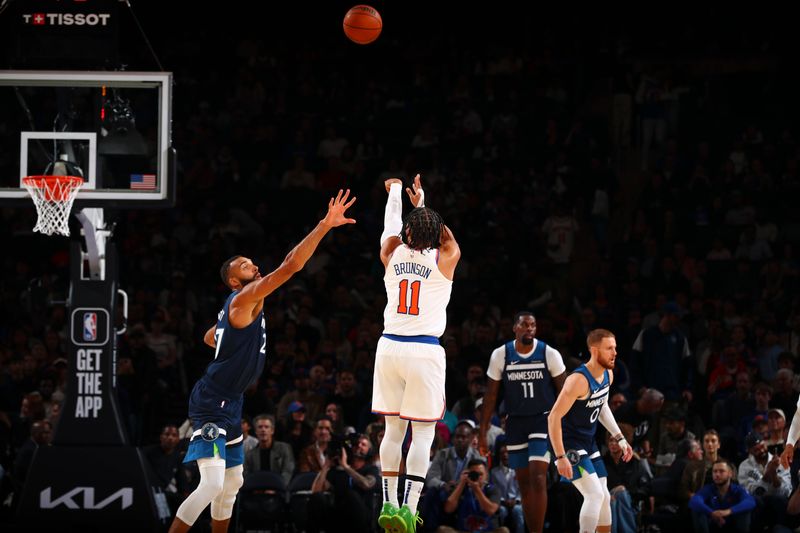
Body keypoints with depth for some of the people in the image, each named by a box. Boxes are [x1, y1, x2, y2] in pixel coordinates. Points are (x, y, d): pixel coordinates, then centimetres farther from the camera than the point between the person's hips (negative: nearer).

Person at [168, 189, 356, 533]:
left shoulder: (235, 309, 13)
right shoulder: (244, 300, -16)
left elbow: (210, 337, 34)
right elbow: (290, 266, -26)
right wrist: (325, 226, -28)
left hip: (229, 404, 11)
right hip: (212, 403, -11)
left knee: (232, 482, 18)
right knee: (212, 484, -18)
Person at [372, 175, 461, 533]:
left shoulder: (392, 255, 4)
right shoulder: (443, 261, -2)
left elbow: (391, 228, 27)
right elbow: (449, 240, 22)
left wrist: (395, 191, 45)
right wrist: (423, 204, 35)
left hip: (391, 346, 3)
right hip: (425, 352, -3)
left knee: (393, 429, 13)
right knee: (423, 433, -1)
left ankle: (389, 504, 11)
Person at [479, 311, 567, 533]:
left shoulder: (549, 354, -7)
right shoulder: (501, 355, -3)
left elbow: (564, 393, -1)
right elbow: (491, 395, 4)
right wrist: (482, 432, 2)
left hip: (543, 421, -3)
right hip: (516, 423, 3)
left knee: (538, 479, -16)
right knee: (524, 483, 6)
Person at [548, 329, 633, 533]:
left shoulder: (608, 375, 2)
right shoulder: (579, 380, -26)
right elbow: (554, 417, -27)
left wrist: (620, 438, 15)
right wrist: (561, 457, -29)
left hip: (589, 445, 9)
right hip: (570, 445, -9)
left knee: (604, 498, 13)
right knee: (595, 495, -19)